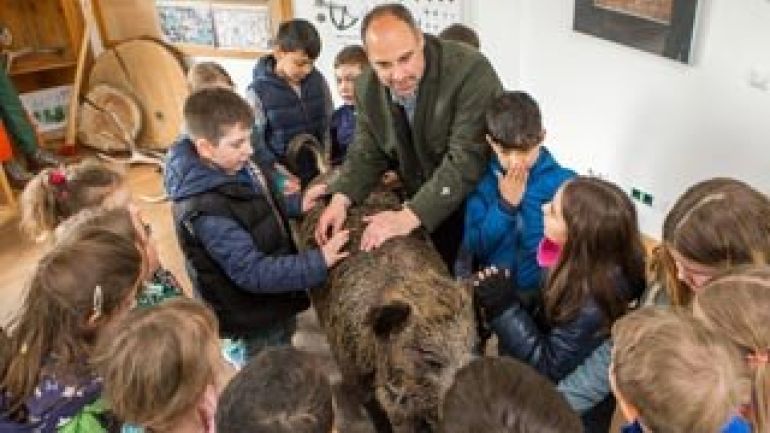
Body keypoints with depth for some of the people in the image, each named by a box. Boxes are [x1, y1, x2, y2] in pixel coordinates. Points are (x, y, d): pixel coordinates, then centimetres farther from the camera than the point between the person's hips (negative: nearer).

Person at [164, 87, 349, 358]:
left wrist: (296, 204, -1)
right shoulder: (205, 213, -35)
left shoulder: (234, 166, -9)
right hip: (254, 322, -8)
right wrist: (317, 263, -33)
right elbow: (253, 272, -34)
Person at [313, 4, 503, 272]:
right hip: (422, 208, 5)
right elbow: (367, 153, 3)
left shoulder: (471, 71, -26)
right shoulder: (368, 88, -7)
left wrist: (409, 216, -35)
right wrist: (341, 199, -15)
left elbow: (466, 160, -31)